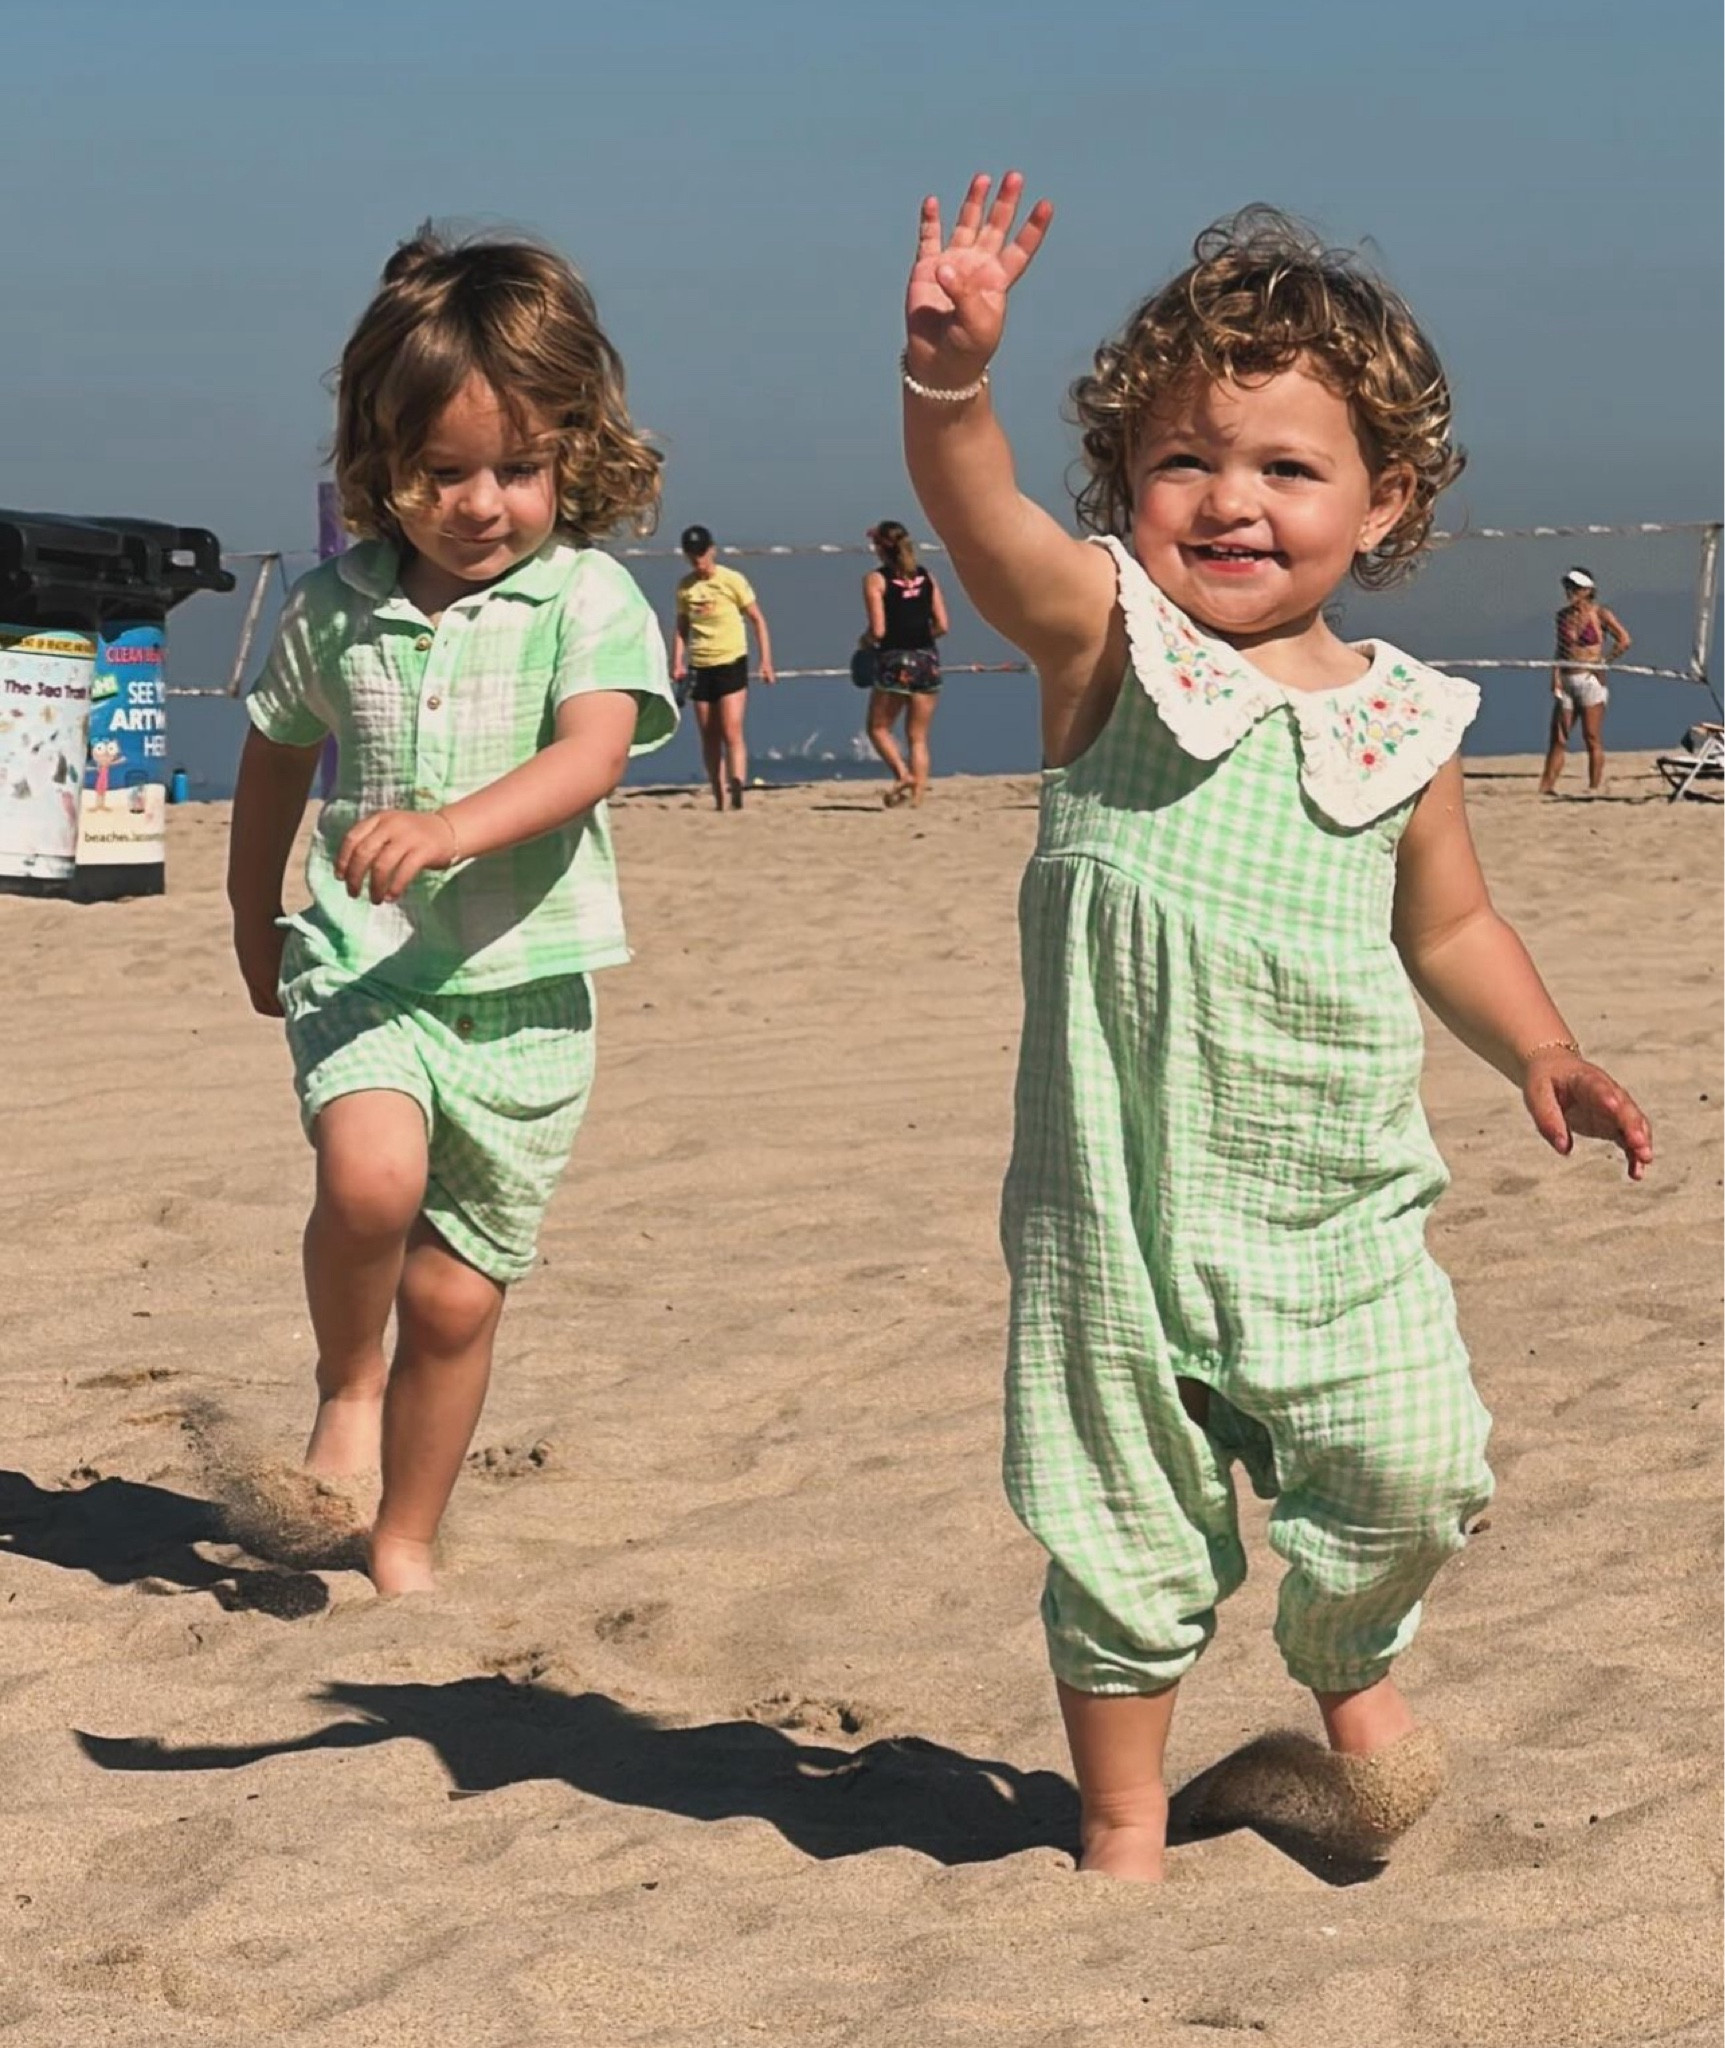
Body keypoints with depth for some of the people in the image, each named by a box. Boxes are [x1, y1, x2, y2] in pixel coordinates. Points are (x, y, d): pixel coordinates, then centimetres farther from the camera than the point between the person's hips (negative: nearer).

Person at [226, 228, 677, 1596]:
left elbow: (592, 754, -23)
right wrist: (255, 921, 27)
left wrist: (452, 826, -40)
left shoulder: (588, 598, -7)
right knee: (372, 1176, -29)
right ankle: (347, 1382, 0)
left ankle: (406, 1546, 27)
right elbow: (276, 759, 19)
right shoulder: (334, 610, 2)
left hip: (525, 993, 0)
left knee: (458, 1293, 7)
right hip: (363, 971, 1)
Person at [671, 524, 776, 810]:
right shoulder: (685, 586, 6)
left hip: (731, 663, -4)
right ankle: (718, 798, 11)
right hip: (700, 667, 4)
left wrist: (766, 661, -5)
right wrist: (677, 662, 1)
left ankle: (737, 791, -21)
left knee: (731, 732, -14)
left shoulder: (732, 581, -5)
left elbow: (758, 619, 0)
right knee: (709, 737, 6)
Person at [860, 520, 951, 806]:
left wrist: (865, 640, 10)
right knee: (918, 738, 9)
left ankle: (902, 774, -10)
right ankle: (917, 797, 3)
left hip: (894, 660, -4)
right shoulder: (926, 576, 8)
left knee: (879, 728, 13)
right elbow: (942, 626, 4)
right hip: (927, 660, 4)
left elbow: (878, 630, -11)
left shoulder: (876, 579, -5)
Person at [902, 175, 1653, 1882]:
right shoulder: (1109, 643, -6)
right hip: (1121, 1198, -2)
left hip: (1338, 1203, 2)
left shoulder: (1402, 722, 4)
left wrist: (1537, 1052, 3)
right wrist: (948, 375, -44)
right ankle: (1124, 1823, 29)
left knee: (1409, 1470, -3)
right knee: (1124, 1531, 8)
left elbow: (1449, 924, 18)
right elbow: (979, 518, -25)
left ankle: (1348, 1675, 31)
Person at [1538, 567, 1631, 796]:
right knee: (1558, 739, 3)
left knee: (1592, 738, -5)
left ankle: (1595, 788, -2)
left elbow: (1624, 641, -8)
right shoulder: (1563, 615, 12)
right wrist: (1555, 674, 2)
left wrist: (1603, 662, -11)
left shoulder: (1600, 614, -3)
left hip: (1590, 680, -5)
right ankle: (1545, 788, 3)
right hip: (1566, 682, 5)